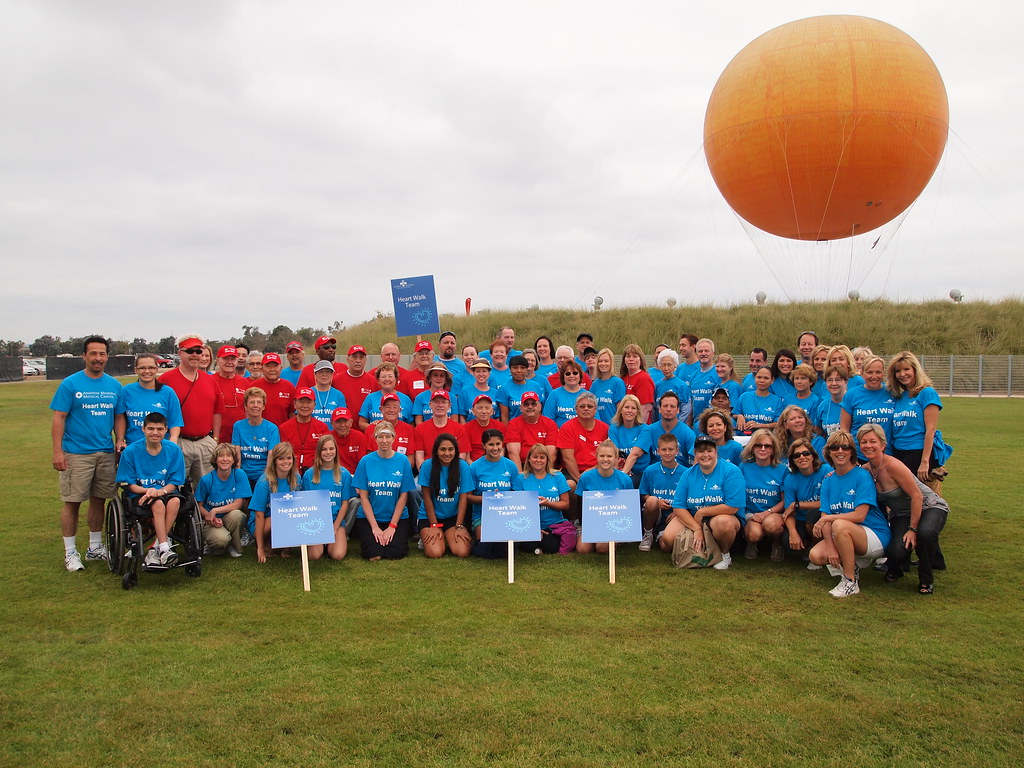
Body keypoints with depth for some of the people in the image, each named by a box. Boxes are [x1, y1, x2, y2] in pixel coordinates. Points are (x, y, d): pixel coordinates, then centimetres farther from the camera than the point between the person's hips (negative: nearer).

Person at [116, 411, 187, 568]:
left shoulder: (173, 450, 1)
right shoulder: (131, 451, -2)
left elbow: (174, 482, 2)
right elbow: (128, 483, 1)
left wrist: (159, 491, -18)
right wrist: (147, 490, -18)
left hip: (165, 491, 2)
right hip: (139, 494, -1)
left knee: (175, 501, -33)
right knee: (158, 503, -34)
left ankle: (154, 549, -27)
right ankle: (164, 548, -33)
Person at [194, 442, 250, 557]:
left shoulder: (239, 475, -8)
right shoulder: (206, 480, -8)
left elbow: (239, 504, -12)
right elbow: (199, 506, 1)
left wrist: (215, 511, -21)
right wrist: (210, 517, -18)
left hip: (231, 519, 2)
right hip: (210, 521, -2)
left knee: (236, 514, -34)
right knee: (221, 539, -33)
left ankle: (234, 547, -5)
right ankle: (212, 547, 6)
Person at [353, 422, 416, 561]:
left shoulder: (403, 461, -4)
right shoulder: (366, 461, -5)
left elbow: (403, 496, -3)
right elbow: (363, 496, -4)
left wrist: (392, 526, -9)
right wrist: (375, 527, -11)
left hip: (397, 517, 0)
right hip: (368, 517, 0)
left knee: (397, 553, -19)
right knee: (372, 553, -19)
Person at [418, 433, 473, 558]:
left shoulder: (463, 466, -8)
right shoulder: (428, 466, -12)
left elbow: (463, 497, -6)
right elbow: (427, 497, -8)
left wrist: (459, 527, -10)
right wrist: (434, 526, -10)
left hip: (454, 516, 1)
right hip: (430, 516, -1)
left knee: (462, 552, -20)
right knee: (435, 553, -22)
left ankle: (447, 539, 13)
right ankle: (427, 539, 12)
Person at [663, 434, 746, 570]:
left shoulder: (731, 471, -12)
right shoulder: (688, 474, 1)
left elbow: (733, 507, -19)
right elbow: (678, 507, -3)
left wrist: (701, 512, -12)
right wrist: (697, 529, -18)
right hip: (690, 518, 4)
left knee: (723, 522, -39)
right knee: (667, 541, -19)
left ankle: (725, 555, -8)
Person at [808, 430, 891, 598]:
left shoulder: (862, 476, -12)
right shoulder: (828, 481, 5)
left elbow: (859, 515, -20)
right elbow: (825, 517, -3)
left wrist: (828, 518, -19)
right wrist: (830, 546, -17)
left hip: (876, 538, -5)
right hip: (846, 538, 5)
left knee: (840, 524, -35)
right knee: (815, 555, -20)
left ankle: (851, 582, -18)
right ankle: (853, 564, 10)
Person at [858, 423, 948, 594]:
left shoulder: (893, 465, -26)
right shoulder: (865, 470, -7)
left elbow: (917, 496, -23)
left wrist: (913, 529, -21)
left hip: (929, 507, -4)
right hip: (901, 514, 4)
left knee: (925, 533, -38)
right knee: (896, 552, -24)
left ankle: (926, 579, -9)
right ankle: (895, 568, 16)